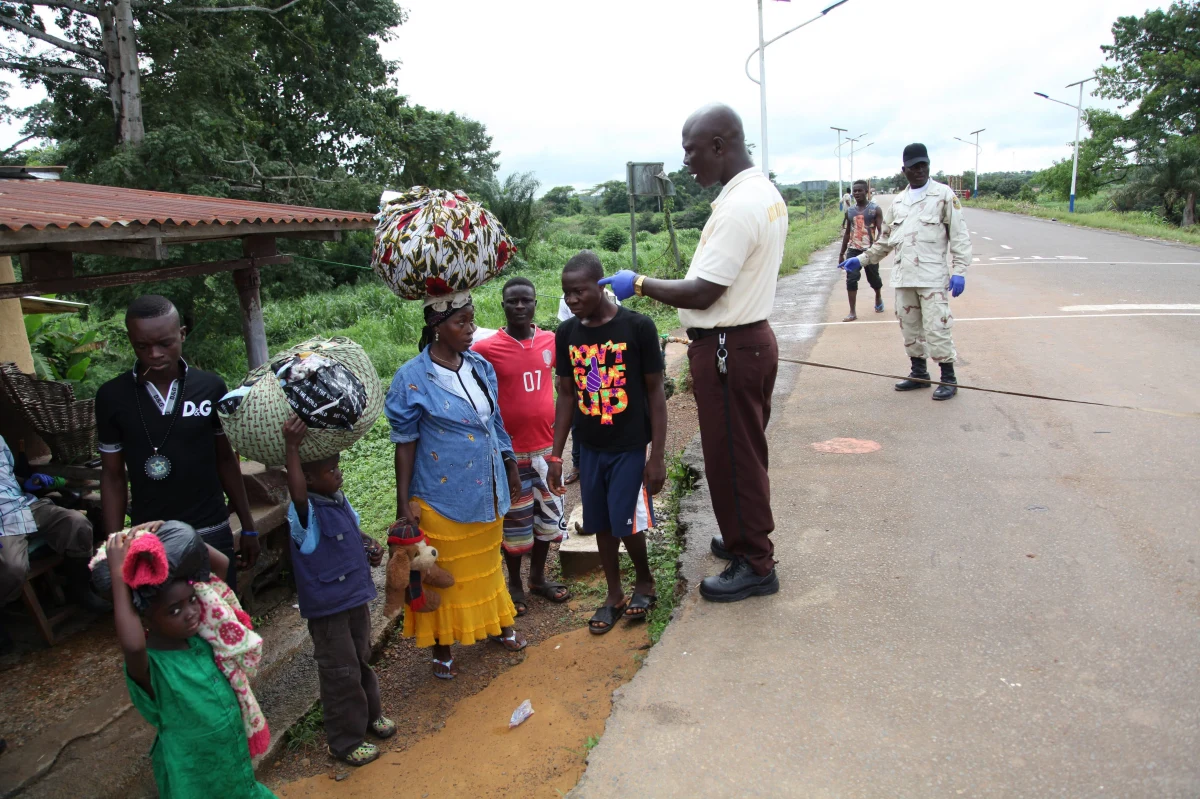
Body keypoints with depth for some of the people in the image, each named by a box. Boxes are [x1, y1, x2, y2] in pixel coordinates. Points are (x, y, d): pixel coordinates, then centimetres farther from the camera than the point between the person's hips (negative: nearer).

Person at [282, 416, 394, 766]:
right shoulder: (306, 513, -24)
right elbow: (298, 495, -49)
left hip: (356, 597, 8)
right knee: (341, 672, 5)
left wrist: (371, 547, 0)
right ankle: (345, 740, 24)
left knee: (361, 661, 25)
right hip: (327, 608, -8)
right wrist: (292, 449, -57)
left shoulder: (339, 501, 1)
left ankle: (370, 713, 46)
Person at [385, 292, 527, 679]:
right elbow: (405, 443, -12)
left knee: (487, 563, 22)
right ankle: (441, 649, 29)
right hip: (442, 496, -5)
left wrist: (511, 466, 14)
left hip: (487, 491, 5)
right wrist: (403, 502, -12)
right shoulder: (412, 379, -16)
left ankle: (497, 625, 42)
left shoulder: (481, 367, 1)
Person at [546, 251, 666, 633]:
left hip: (630, 446, -4)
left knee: (625, 524, -2)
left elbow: (655, 391, -8)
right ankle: (614, 594, 32)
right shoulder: (566, 333, -1)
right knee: (601, 525, 12)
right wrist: (556, 455, 6)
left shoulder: (638, 327, -13)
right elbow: (567, 395, 6)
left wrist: (657, 455, -10)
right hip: (590, 447, 4)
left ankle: (644, 581, 27)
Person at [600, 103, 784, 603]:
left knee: (732, 458, 2)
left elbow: (702, 294, -24)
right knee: (745, 451, 21)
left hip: (727, 350, -10)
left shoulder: (738, 207, -22)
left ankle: (755, 566, 17)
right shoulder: (766, 193, 10)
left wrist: (639, 284, -13)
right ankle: (746, 539, 38)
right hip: (753, 335, 10)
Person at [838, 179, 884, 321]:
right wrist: (841, 253, 14)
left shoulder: (875, 209, -4)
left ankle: (878, 297, 43)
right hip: (853, 250, 3)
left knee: (873, 278, 11)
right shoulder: (849, 211, 8)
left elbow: (881, 231, -9)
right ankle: (852, 313, -6)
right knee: (851, 280, -8)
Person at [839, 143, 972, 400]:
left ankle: (948, 378, 6)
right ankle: (919, 373, 26)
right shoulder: (898, 202, 15)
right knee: (910, 327, 12)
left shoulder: (944, 195, -1)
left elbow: (959, 236, -4)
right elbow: (885, 240, 22)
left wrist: (959, 270, -13)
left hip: (932, 276, -5)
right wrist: (861, 260, 16)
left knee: (936, 327, -7)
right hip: (903, 276, 6)